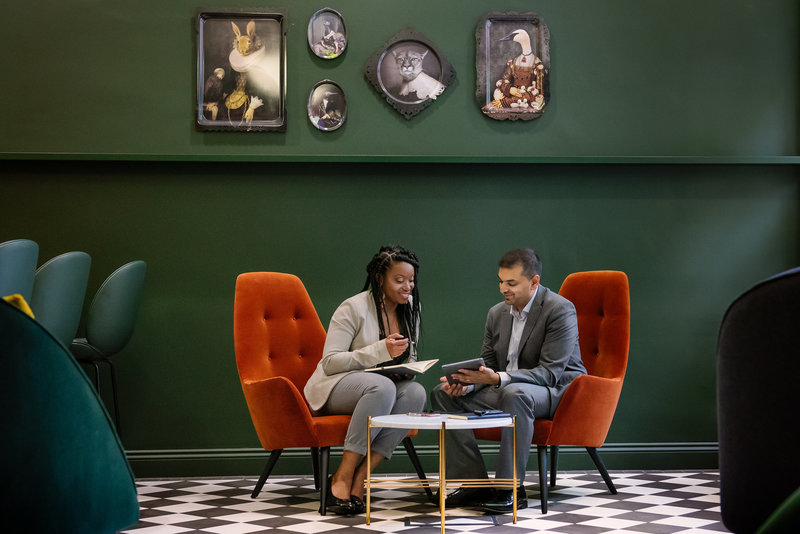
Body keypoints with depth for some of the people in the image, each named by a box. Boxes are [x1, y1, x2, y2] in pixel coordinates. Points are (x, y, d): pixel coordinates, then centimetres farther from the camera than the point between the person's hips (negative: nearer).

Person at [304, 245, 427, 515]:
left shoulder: (410, 308, 7)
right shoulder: (353, 308, -12)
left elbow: (409, 359, 20)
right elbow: (330, 362, -17)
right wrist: (381, 351, -25)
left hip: (382, 387, 6)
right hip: (334, 387, -6)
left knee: (416, 392, -29)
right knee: (383, 386, -39)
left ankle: (360, 478, -29)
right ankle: (342, 478, -33)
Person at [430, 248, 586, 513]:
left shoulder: (560, 310, -17)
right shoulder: (497, 313, 6)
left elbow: (550, 372, -24)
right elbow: (487, 364, 11)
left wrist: (497, 378, -37)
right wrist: (467, 382, -14)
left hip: (558, 390, -8)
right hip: (508, 390, 8)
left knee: (515, 393, -41)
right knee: (443, 394, -7)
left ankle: (511, 489, -33)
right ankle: (475, 483, -13)